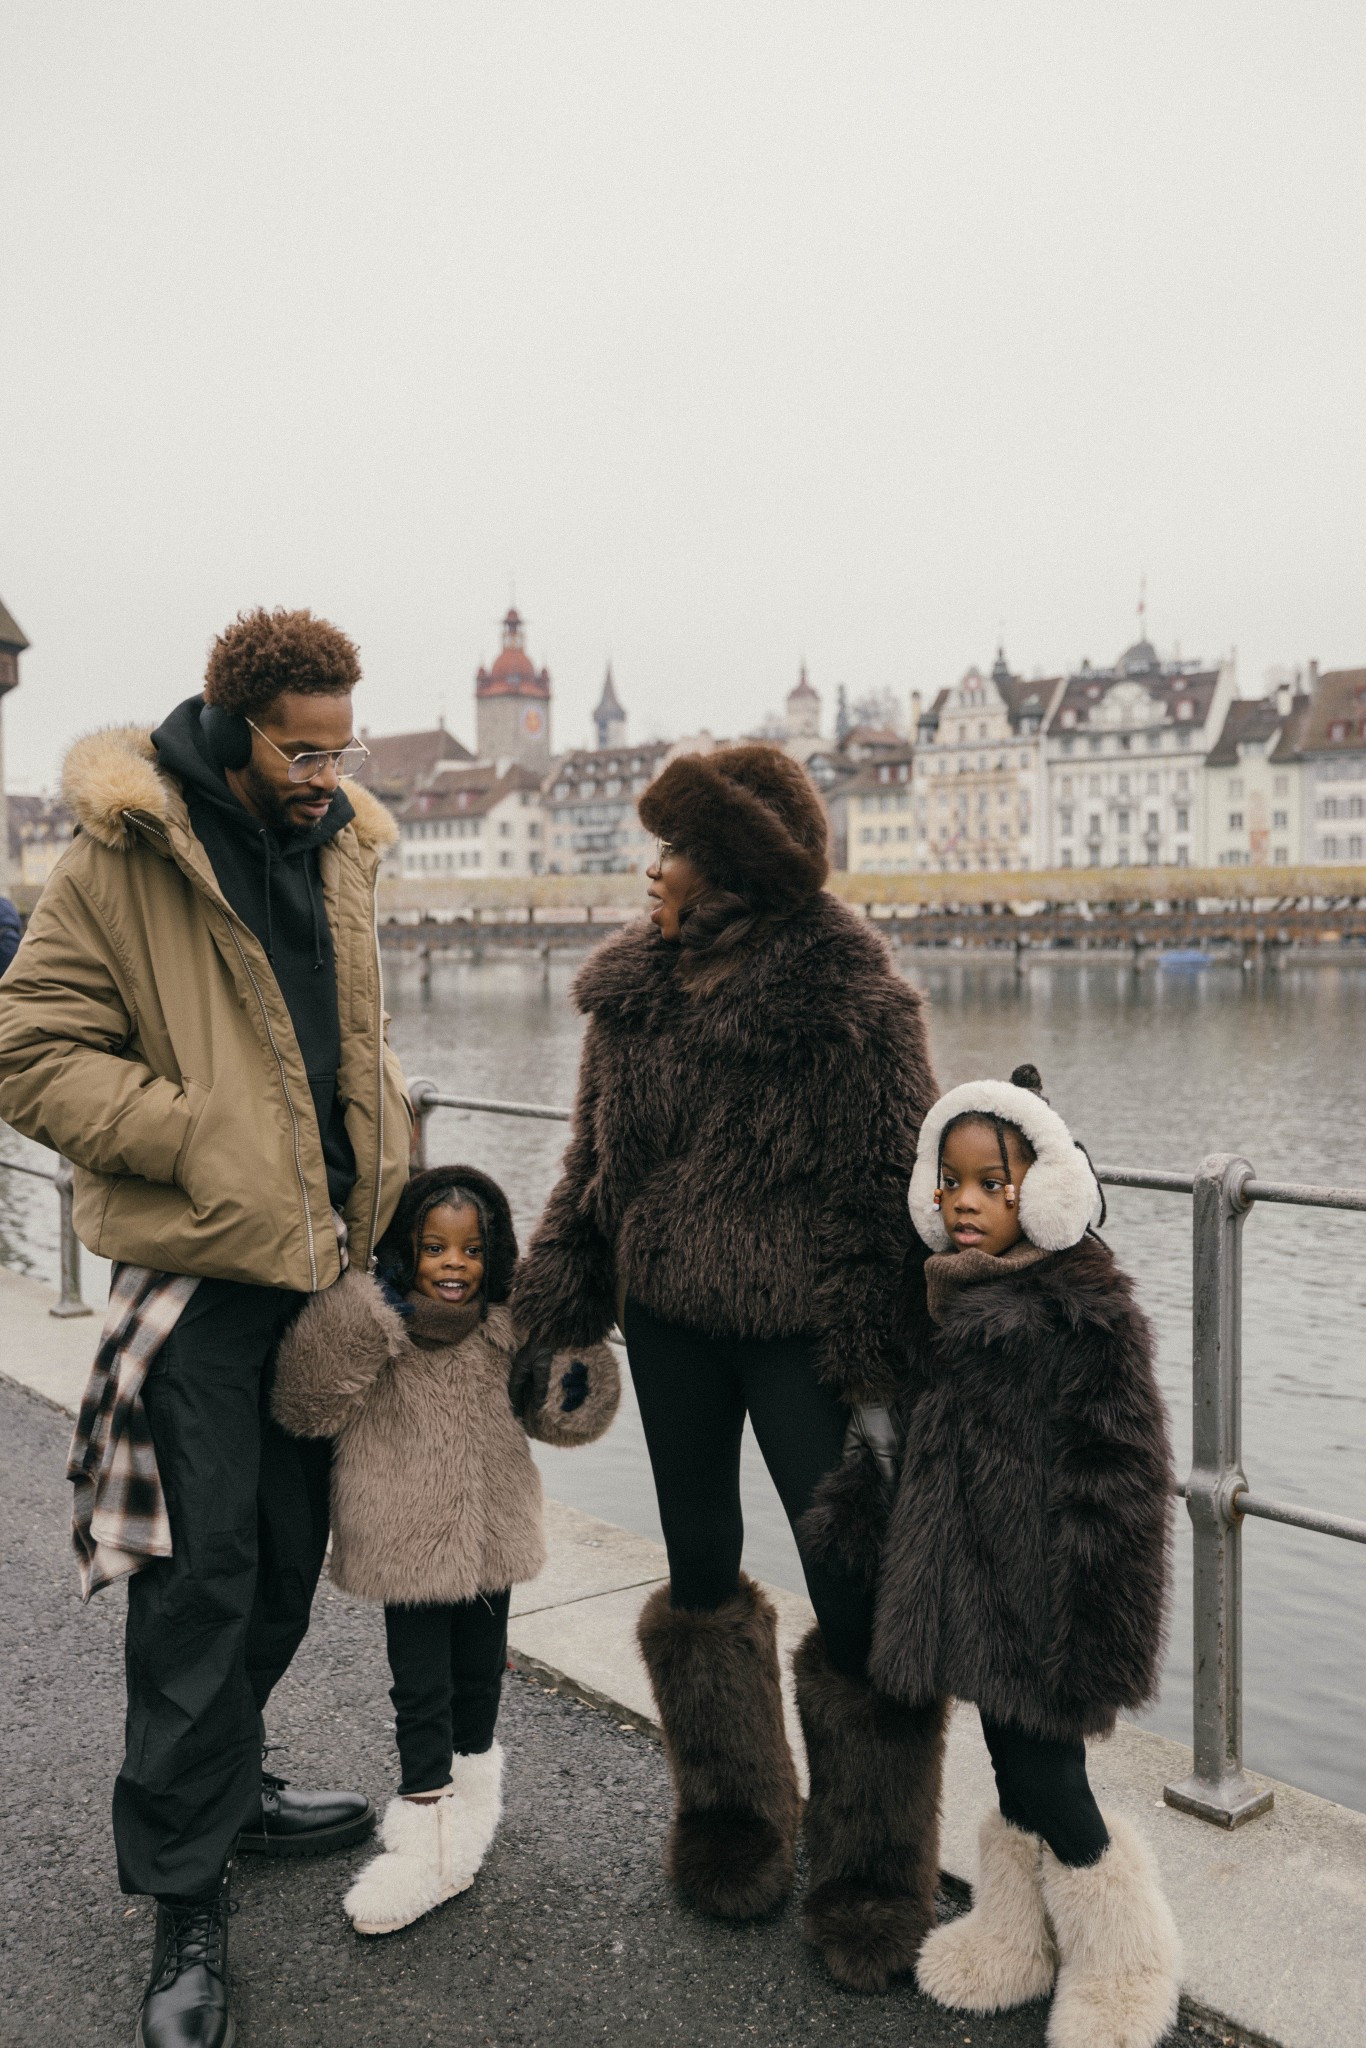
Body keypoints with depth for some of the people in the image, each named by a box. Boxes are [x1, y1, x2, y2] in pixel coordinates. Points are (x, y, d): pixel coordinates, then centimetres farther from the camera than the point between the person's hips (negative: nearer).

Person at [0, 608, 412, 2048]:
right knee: (202, 1574, -2)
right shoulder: (120, 860, -10)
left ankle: (221, 1785, 39)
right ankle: (185, 1900, 13)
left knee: (288, 1556, 17)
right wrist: (203, 1142, -20)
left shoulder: (335, 850, 10)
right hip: (200, 1271, -6)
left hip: (319, 1262, 7)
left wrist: (379, 1172, 12)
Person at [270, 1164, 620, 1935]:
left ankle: (473, 1771, 45)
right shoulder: (374, 1324, -13)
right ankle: (428, 1827, 16)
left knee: (480, 1670, 20)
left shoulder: (508, 1327, 0)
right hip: (407, 1540, -4)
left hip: (491, 1531, 4)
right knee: (421, 1687, 2)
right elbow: (306, 1409, -20)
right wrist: (364, 1322, -29)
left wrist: (578, 1380, -10)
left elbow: (544, 1411, 12)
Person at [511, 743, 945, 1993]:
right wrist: (563, 1311, 6)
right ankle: (731, 1823, 37)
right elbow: (594, 1160, 12)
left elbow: (900, 1185, -12)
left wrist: (883, 1359, -13)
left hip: (796, 1328, -5)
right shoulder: (633, 990, 3)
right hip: (669, 1318, 6)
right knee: (700, 1574, 16)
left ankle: (873, 1891, 18)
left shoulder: (851, 1002, -14)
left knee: (854, 1596, -2)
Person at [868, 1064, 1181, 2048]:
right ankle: (1023, 1935, 38)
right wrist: (920, 1587, 21)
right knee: (1013, 1763, 19)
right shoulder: (953, 1300, 6)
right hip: (970, 1586, 7)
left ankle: (1122, 1960, 26)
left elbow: (1116, 1487, -19)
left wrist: (1090, 1632, -19)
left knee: (1048, 1773, 3)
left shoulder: (1087, 1314, -19)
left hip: (1041, 1598, -7)